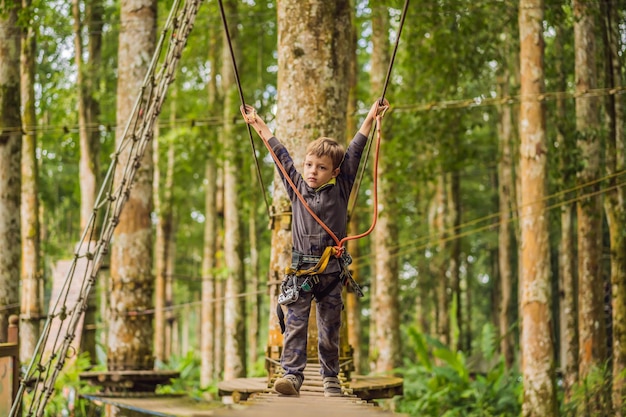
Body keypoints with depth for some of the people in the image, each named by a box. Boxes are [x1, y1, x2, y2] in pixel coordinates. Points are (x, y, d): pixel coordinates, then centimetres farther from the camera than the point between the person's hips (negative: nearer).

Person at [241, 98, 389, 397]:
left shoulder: (339, 192, 4)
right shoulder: (297, 188, 7)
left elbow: (353, 154, 2)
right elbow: (280, 154, 12)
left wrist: (371, 118, 1)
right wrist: (258, 125, 17)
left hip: (330, 271, -1)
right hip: (301, 270, 1)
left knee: (330, 327, 6)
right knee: (295, 324, -8)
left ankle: (330, 377, 16)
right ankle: (292, 374, -12)